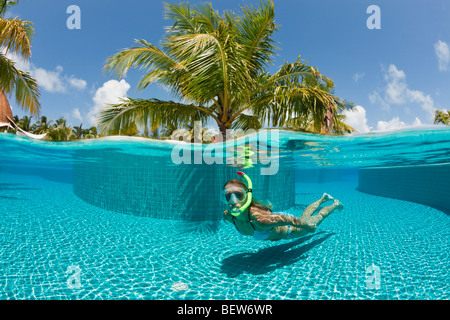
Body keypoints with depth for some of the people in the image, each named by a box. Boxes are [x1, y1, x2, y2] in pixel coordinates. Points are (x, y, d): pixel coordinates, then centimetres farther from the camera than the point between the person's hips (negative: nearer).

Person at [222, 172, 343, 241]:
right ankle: (323, 198, 61)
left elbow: (291, 220, -37)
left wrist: (309, 227, -19)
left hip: (287, 230, -6)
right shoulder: (227, 215, -29)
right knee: (305, 215, 35)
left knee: (316, 219, 25)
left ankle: (336, 204, 54)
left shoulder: (261, 219, -49)